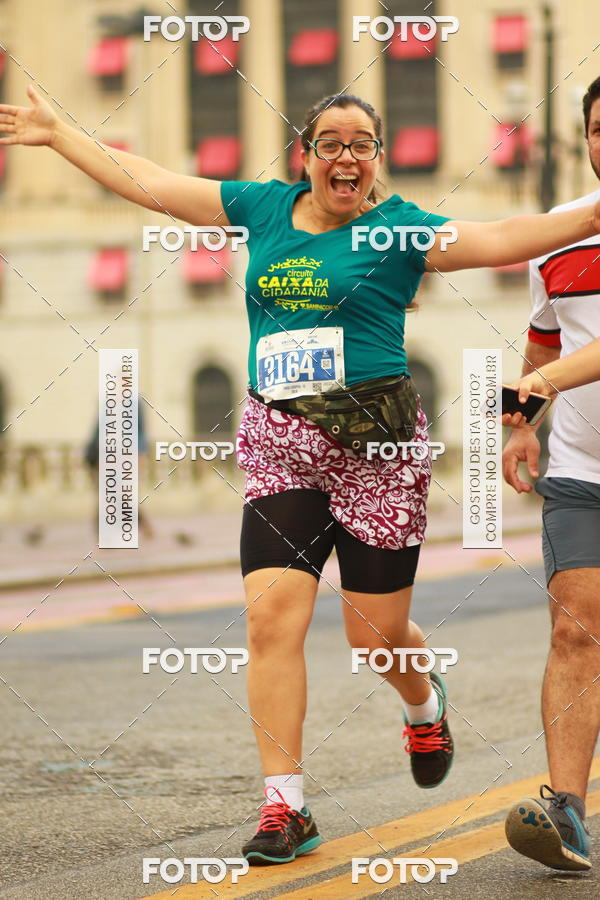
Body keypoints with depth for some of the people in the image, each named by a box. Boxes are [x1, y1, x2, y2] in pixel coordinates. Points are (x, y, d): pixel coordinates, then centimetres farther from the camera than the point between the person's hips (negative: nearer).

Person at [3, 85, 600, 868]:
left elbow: (498, 240, -13)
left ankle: (424, 704, 39)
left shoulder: (398, 229, 0)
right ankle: (285, 806, -4)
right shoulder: (264, 208, 11)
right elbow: (146, 182, 17)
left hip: (376, 443, -3)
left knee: (375, 633, 3)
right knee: (272, 617, -10)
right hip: (278, 447, 3)